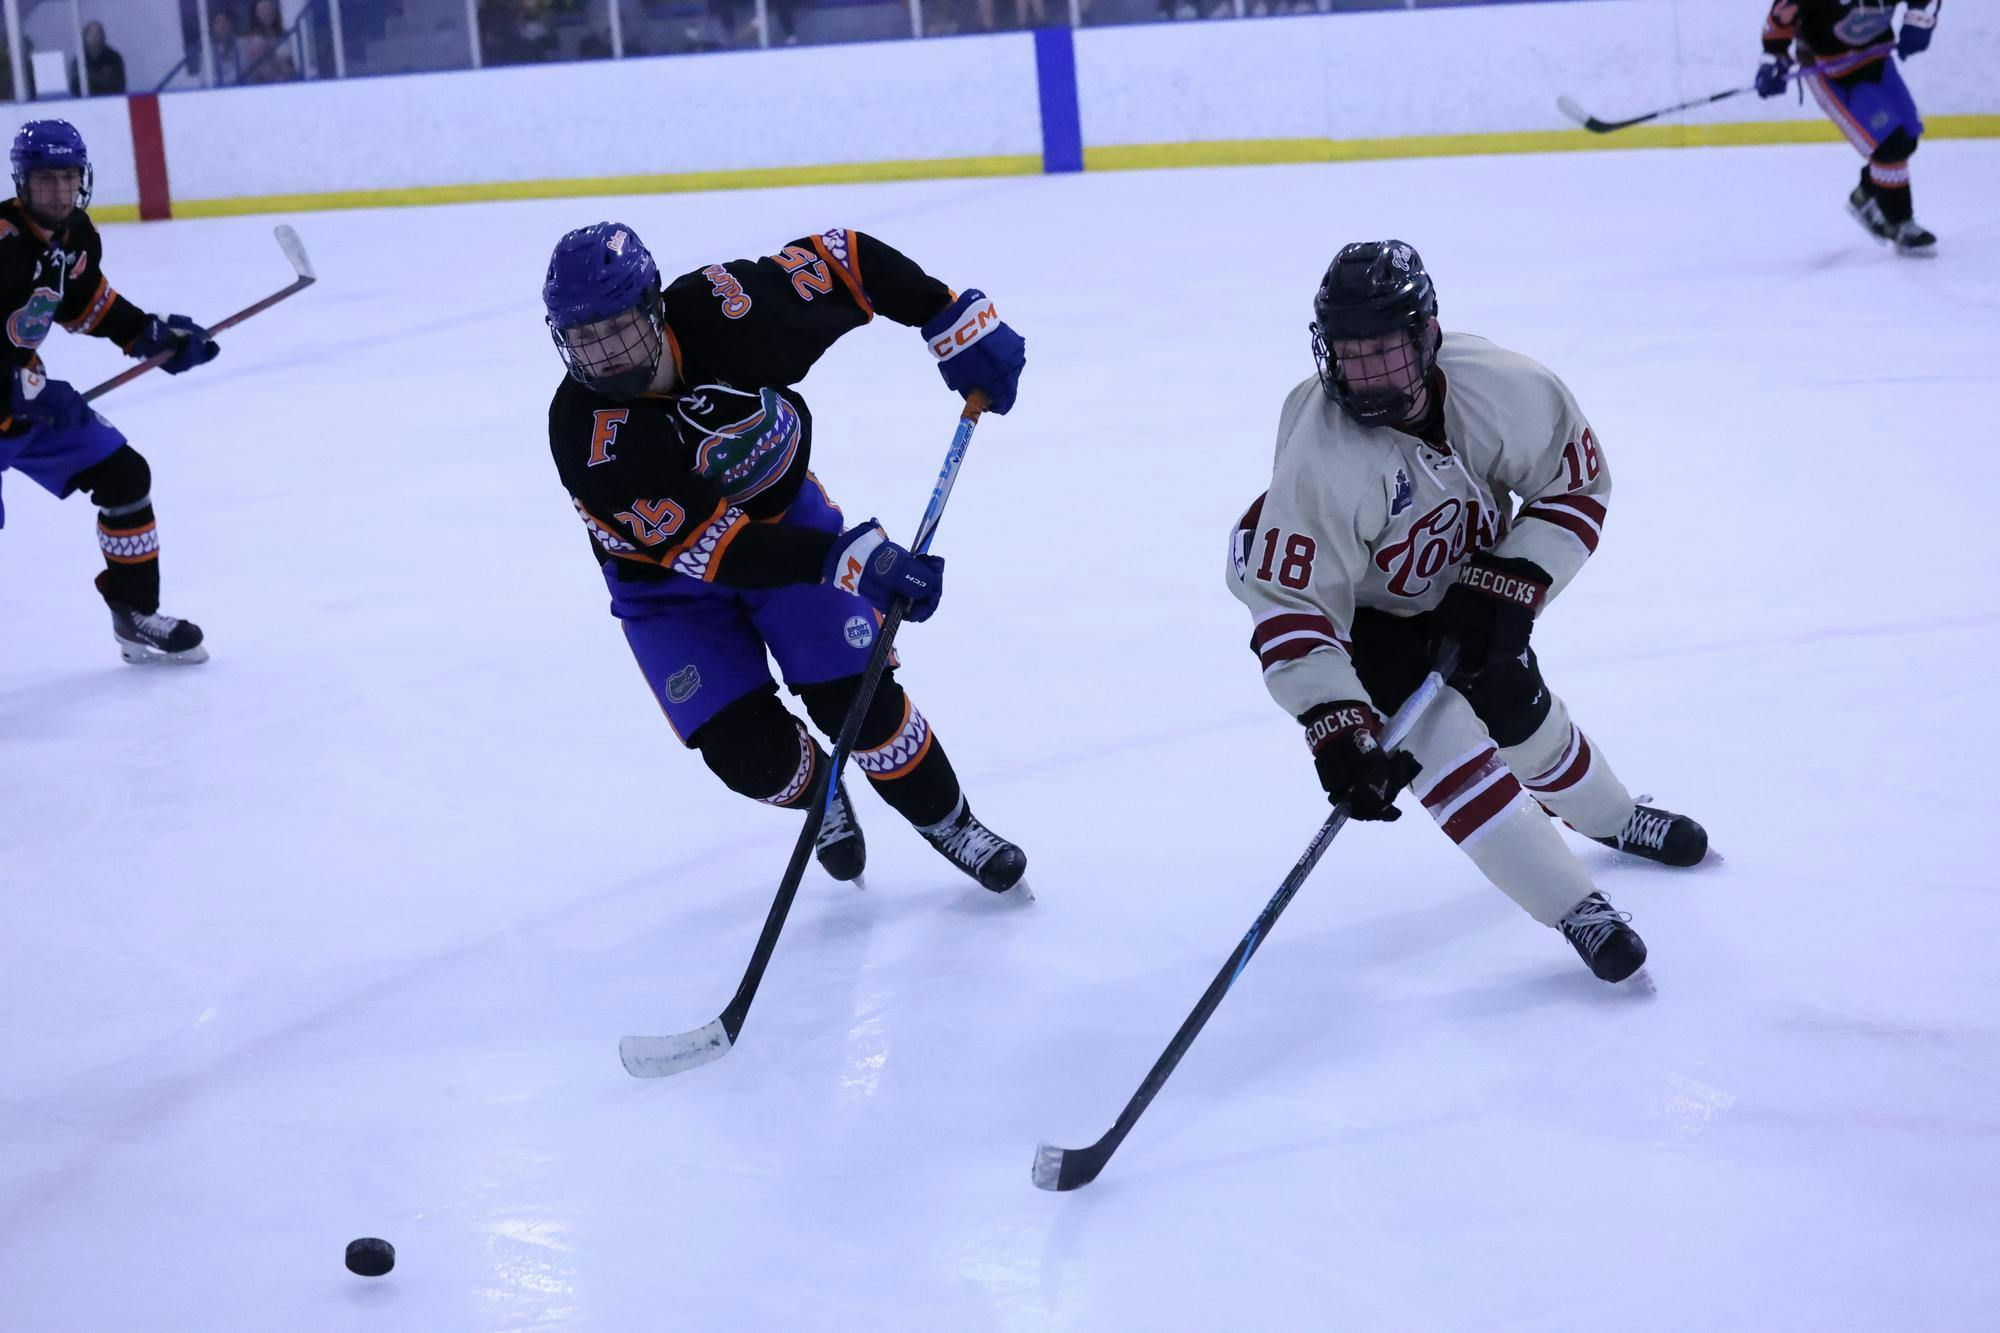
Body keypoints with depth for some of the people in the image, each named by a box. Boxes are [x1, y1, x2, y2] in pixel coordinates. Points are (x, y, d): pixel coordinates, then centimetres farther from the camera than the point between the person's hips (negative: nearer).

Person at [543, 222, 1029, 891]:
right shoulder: (587, 439, -33)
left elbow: (844, 259, -13)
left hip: (784, 511, 1)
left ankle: (948, 822, 16)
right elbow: (708, 547, -36)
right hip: (669, 575, -1)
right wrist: (849, 558, -43)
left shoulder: (720, 308, -29)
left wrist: (953, 323, -18)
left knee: (855, 696, -10)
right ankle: (818, 794, 23)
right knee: (746, 748, -12)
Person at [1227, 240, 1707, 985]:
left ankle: (1616, 821, 50)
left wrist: (1507, 589, -22)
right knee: (1442, 738, -20)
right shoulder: (1318, 461, -38)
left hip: (1462, 584, 4)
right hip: (1359, 611, -4)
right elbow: (1291, 611, -34)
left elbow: (1576, 485, -13)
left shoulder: (1500, 387, -29)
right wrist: (1336, 727, -43)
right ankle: (1576, 911, -8)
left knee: (1523, 714, 17)